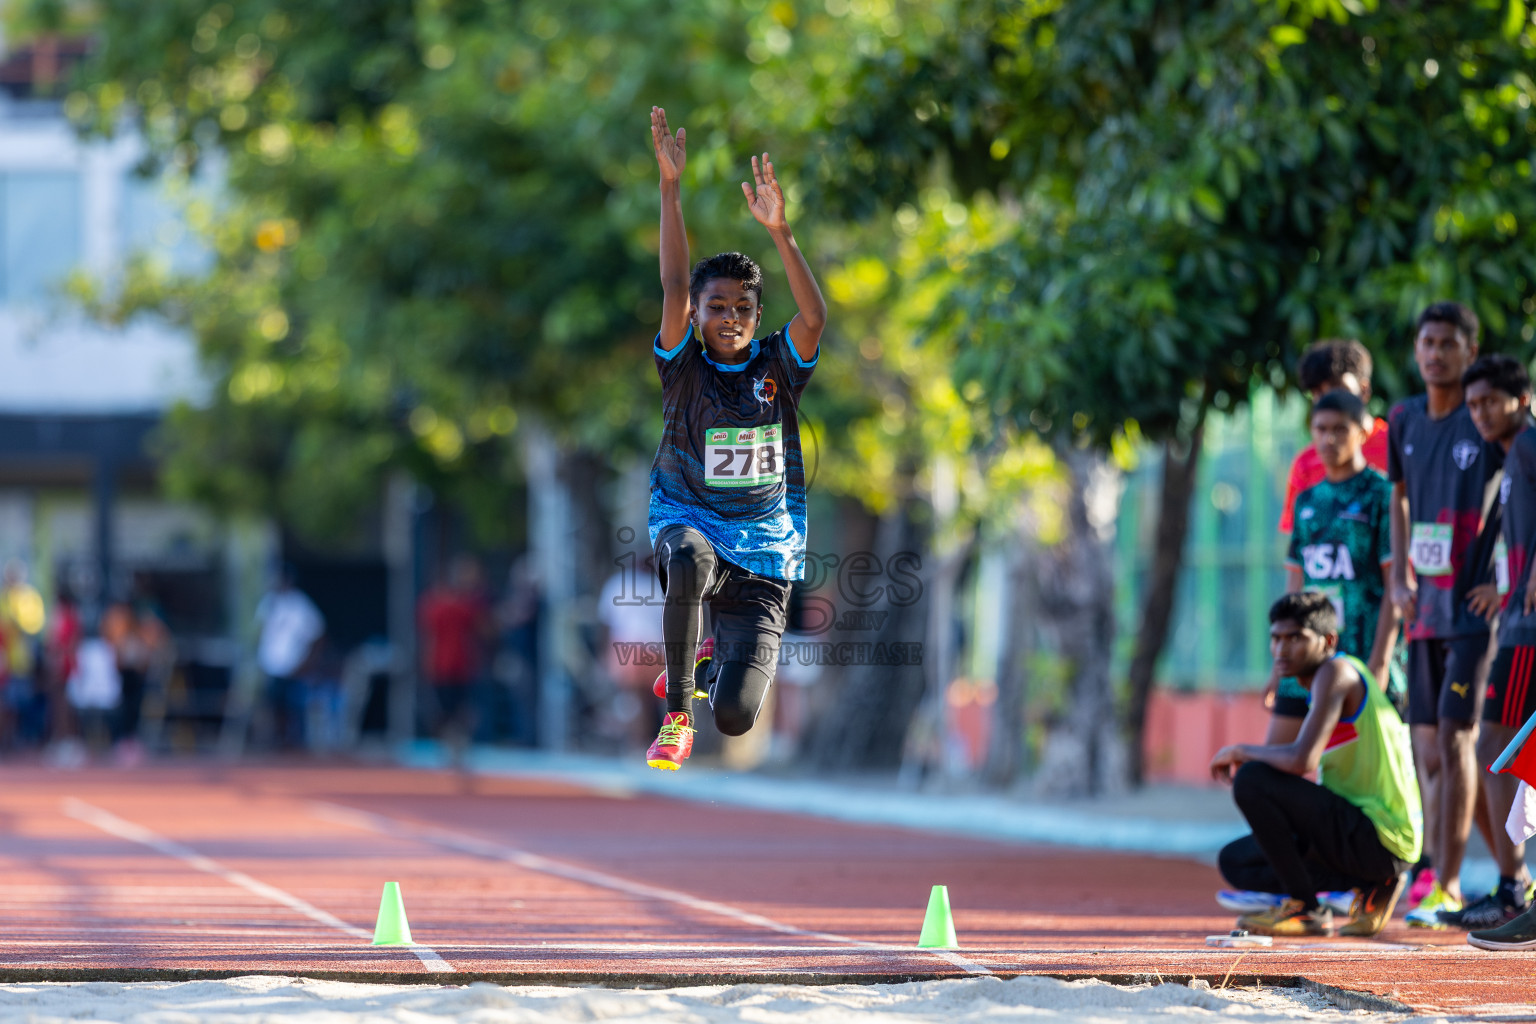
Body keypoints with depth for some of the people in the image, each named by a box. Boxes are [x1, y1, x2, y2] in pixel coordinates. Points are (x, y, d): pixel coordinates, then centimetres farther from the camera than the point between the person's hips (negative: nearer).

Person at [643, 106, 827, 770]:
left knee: (736, 717, -11)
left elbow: (815, 317, -19)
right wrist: (671, 188, -25)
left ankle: (718, 662, 30)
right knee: (689, 556, -42)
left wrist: (780, 231, -30)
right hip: (689, 520, -1)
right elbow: (674, 287, -15)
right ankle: (676, 715, -22)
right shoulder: (684, 366, -1)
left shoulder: (776, 367, 0)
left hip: (764, 550, 1)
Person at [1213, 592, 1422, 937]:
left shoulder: (1336, 672, -14)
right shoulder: (1338, 677, 16)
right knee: (1235, 861, 16)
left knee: (1251, 780, -21)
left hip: (1382, 839, -10)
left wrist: (1243, 751, -9)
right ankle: (1370, 886, 7)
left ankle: (1305, 908, -9)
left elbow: (1302, 760, -26)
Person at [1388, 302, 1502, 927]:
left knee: (1455, 735, -12)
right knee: (1427, 748, 8)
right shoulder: (1404, 420, 11)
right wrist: (1400, 576, 11)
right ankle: (1437, 880, 15)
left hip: (1475, 602, -7)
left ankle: (1446, 886, -10)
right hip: (1426, 605, 7)